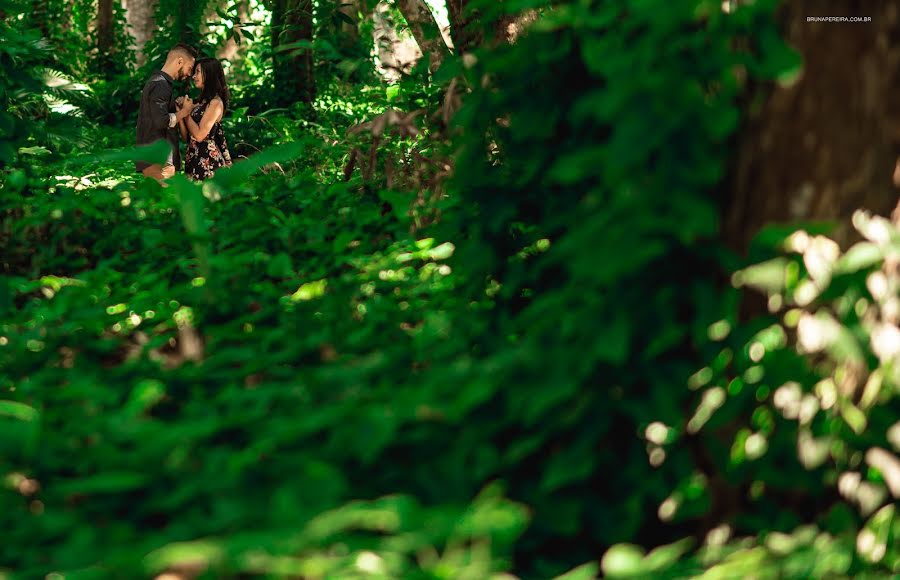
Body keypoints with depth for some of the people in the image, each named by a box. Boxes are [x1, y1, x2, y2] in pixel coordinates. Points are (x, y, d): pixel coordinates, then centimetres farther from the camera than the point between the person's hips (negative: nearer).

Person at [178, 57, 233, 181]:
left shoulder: (216, 102, -10)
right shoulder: (201, 102, 15)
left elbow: (200, 135, -17)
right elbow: (186, 136, 10)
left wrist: (186, 112, -5)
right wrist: (181, 110, 1)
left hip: (207, 160, -8)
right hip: (195, 160, 8)